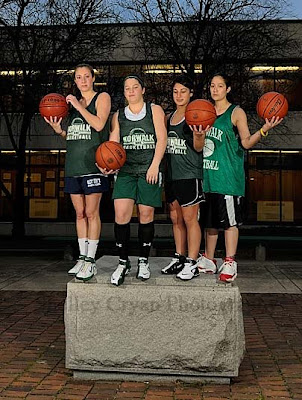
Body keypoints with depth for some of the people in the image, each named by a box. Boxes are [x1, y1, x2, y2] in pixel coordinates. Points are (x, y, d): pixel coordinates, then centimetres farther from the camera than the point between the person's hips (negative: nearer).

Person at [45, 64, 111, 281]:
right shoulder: (74, 102, 19)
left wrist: (78, 105, -9)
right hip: (73, 163, 6)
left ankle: (91, 261, 0)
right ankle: (82, 258, 16)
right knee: (80, 213, 9)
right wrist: (59, 130, 2)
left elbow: (99, 125, -14)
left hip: (92, 163, -6)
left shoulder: (102, 98, 2)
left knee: (91, 212, -5)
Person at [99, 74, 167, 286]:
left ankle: (143, 261, 15)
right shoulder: (118, 116, 15)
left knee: (146, 214, 1)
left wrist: (154, 165, -13)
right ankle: (123, 262, 2)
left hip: (149, 170, -2)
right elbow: (113, 144, 7)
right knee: (121, 215, -10)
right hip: (126, 171, 2)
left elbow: (162, 139, -1)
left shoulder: (155, 110, 7)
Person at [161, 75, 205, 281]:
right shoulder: (169, 117, 15)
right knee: (176, 219, 11)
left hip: (190, 173, -7)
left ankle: (192, 263, 2)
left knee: (190, 218, -4)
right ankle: (179, 258, 22)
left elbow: (199, 147, -11)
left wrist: (198, 134, -30)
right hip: (172, 173, 7)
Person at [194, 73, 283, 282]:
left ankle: (229, 263, 1)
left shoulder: (236, 112, 0)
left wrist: (263, 130, -20)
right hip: (208, 174, 6)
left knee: (229, 220, -5)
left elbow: (246, 142, -6)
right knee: (210, 219, 12)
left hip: (228, 175, -5)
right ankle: (209, 261, 22)